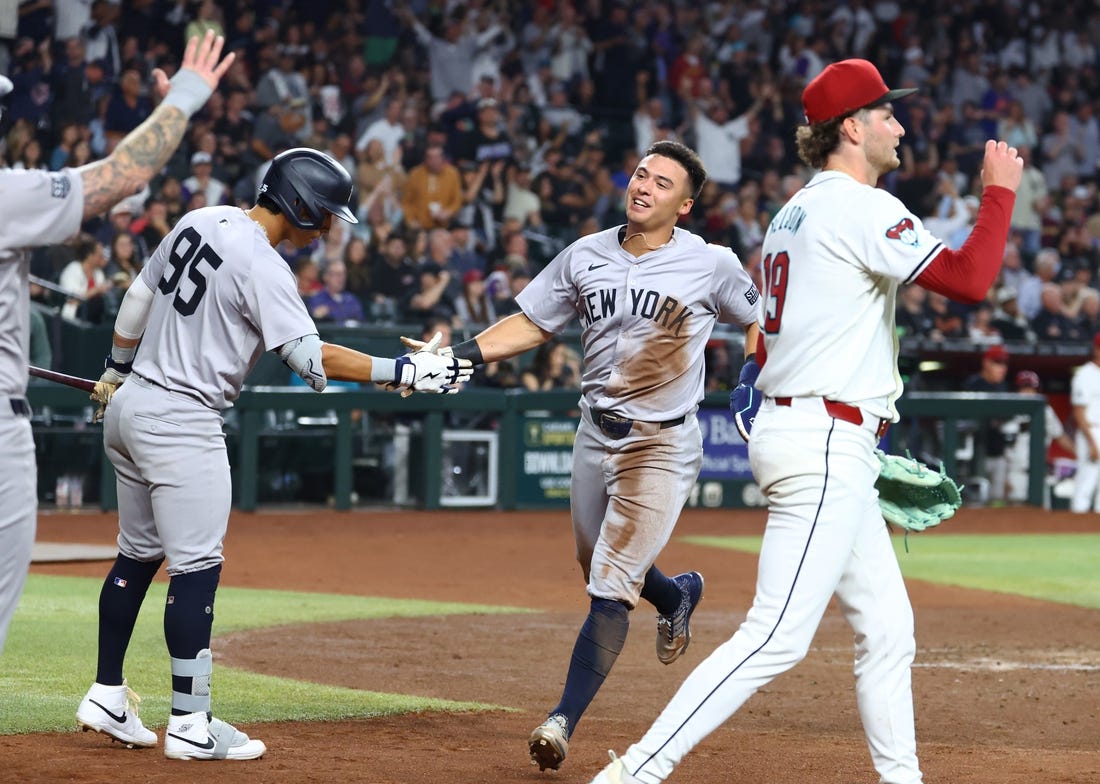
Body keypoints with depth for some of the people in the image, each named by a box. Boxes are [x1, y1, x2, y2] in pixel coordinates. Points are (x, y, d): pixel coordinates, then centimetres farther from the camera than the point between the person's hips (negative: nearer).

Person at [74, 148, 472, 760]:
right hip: (182, 421, -9)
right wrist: (406, 372, -24)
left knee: (139, 555, 18)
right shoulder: (263, 267, -18)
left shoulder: (199, 223, 8)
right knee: (197, 568, -8)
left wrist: (117, 369, 32)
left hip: (129, 408, 10)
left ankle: (107, 697, 23)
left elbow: (140, 296, 18)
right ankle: (191, 726, -8)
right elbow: (312, 359, -24)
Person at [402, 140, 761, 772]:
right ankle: (678, 594, 52)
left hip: (663, 446, -5)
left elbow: (759, 320, 5)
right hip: (596, 435, 6)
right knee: (599, 568, 21)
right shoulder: (586, 257, 1)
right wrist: (464, 354, -7)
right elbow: (533, 324, 7)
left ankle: (565, 720, -11)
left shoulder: (711, 265, -10)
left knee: (611, 586, -12)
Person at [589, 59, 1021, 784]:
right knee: (778, 637, -13)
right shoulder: (862, 208, -12)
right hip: (826, 446, -11)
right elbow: (971, 281, -20)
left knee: (888, 629, 13)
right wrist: (1001, 191, -5)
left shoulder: (793, 214, 17)